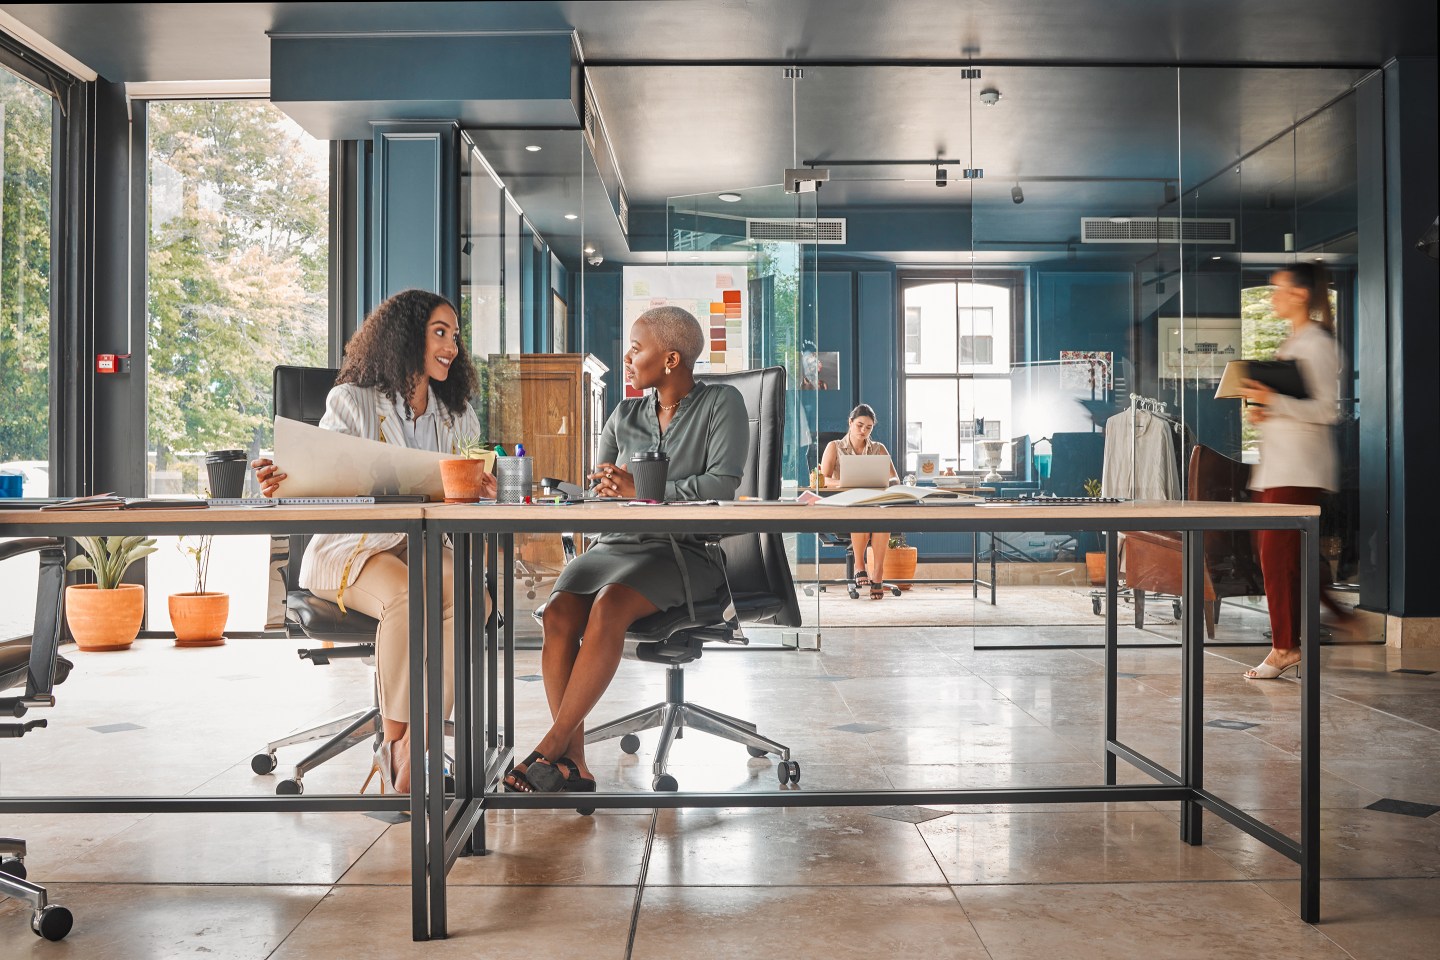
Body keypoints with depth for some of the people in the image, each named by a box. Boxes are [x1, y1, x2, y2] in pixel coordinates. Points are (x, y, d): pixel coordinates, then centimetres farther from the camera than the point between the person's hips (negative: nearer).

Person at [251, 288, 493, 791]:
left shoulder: (457, 414, 16)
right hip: (352, 548, -4)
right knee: (408, 597, -37)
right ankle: (393, 740, -20)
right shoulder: (352, 402, 1)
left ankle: (414, 746, -26)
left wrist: (481, 489, -8)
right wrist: (280, 483, -26)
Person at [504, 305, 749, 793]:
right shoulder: (625, 415, 18)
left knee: (609, 606, -33)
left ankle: (551, 745, -24)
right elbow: (597, 489, 19)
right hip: (616, 544, 5)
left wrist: (641, 490, -13)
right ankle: (574, 763, -22)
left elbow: (722, 484, -12)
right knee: (559, 612, -25)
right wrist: (607, 486, -6)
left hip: (685, 549, -5)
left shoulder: (722, 403, 2)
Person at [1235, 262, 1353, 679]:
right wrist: (1262, 409, 7)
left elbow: (1326, 409, -17)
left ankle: (1285, 647, 0)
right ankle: (1337, 612, 22)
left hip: (1300, 466, -10)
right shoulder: (1292, 341, 19)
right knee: (1272, 548, 11)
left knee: (1277, 551, -8)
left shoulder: (1317, 344, -10)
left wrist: (1274, 401, -25)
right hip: (1277, 460, 10)